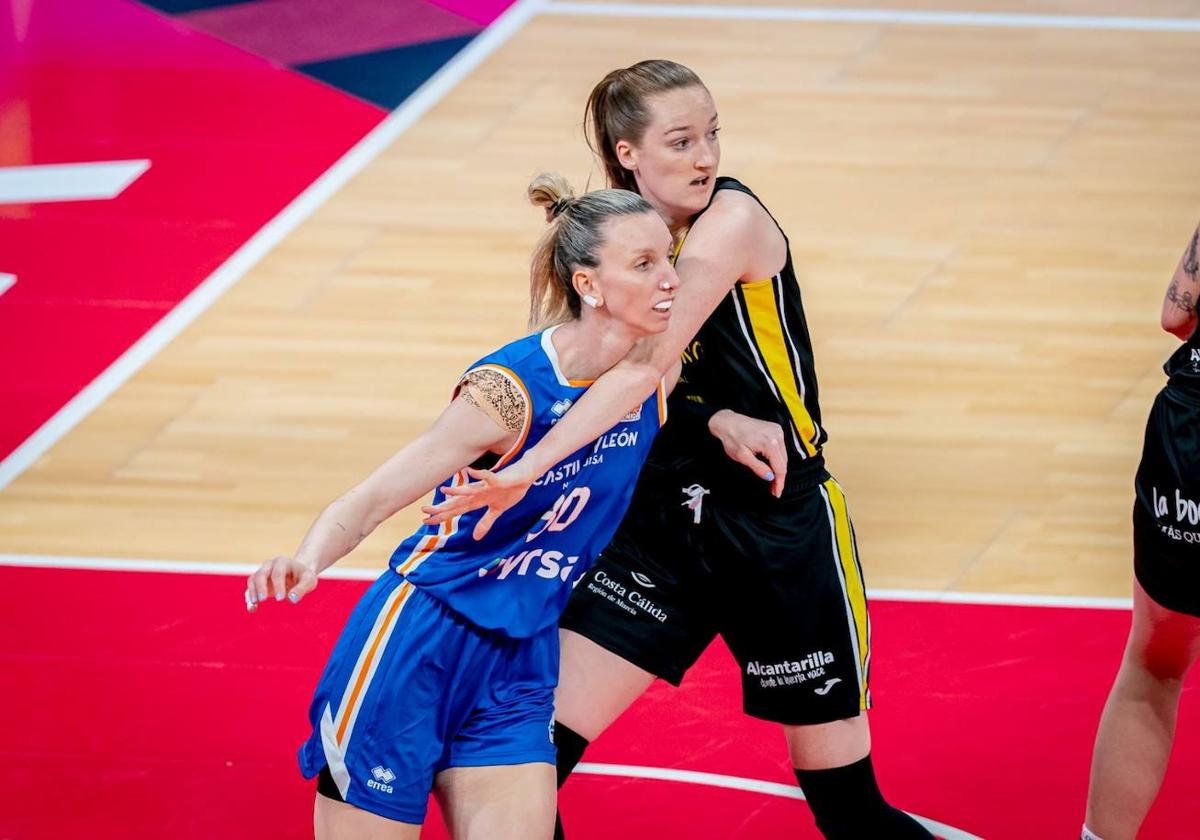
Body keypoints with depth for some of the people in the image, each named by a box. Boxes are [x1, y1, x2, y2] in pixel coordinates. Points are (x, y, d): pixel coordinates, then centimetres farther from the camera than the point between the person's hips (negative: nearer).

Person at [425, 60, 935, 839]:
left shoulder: (733, 220, -18)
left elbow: (645, 363, -28)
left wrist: (529, 468, -38)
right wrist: (718, 422, -25)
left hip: (781, 525, -5)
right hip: (667, 512, 5)